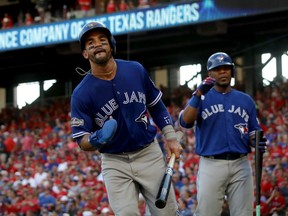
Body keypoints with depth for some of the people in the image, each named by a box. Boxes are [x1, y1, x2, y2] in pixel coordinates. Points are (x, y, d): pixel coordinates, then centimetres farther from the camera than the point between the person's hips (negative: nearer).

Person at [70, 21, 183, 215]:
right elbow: (82, 142, -9)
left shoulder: (136, 70, -3)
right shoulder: (81, 94, -12)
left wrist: (171, 138, 3)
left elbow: (156, 106, 12)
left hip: (149, 154, 2)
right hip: (115, 163, -2)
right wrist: (97, 139, -32)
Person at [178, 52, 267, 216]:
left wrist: (258, 142, -7)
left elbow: (253, 133, 16)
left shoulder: (246, 100, 15)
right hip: (211, 165, -3)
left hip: (241, 165, 3)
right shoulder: (201, 98, 6)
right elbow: (185, 122, -11)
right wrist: (198, 94, -21)